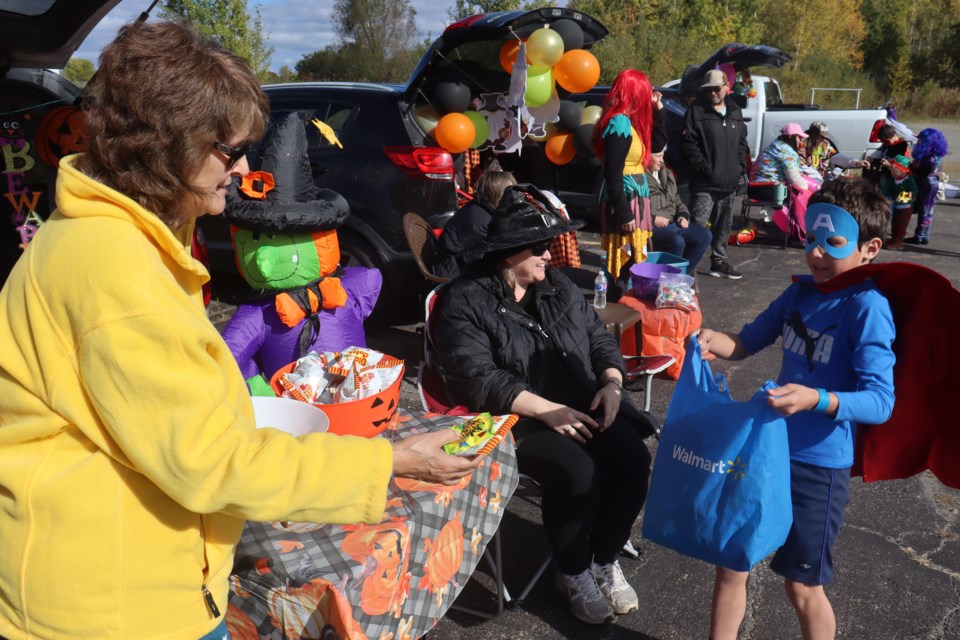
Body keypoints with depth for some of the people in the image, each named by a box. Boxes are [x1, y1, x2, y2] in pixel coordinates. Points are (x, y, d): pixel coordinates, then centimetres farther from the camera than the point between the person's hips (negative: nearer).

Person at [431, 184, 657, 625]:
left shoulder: (558, 287, 12)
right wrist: (547, 410, -23)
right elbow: (475, 378, -19)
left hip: (583, 408, 6)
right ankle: (574, 574, -1)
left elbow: (599, 339, 17)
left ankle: (604, 560, 5)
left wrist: (611, 382, -5)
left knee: (632, 458, -18)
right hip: (516, 421, -6)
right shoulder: (466, 301, -8)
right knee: (577, 472, -29)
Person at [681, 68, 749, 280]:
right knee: (697, 225, -10)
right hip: (704, 183, -6)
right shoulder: (696, 111, -4)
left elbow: (742, 142, 21)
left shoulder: (735, 112, 15)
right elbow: (689, 143, -11)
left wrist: (741, 166, 7)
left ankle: (719, 262, 26)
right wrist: (704, 167, -16)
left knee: (723, 225, 15)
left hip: (730, 183, 6)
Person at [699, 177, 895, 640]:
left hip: (818, 465, -6)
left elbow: (880, 402, -22)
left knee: (802, 585, 11)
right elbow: (749, 342, 11)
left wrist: (816, 399, -39)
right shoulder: (801, 291, 2)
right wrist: (712, 340, -10)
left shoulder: (868, 309, -17)